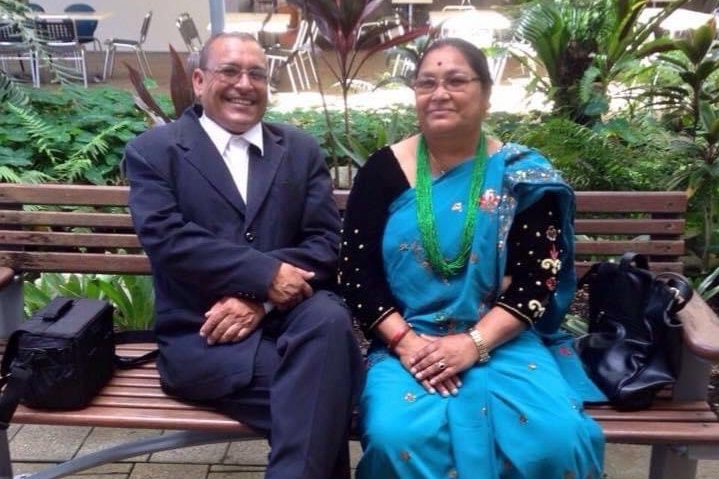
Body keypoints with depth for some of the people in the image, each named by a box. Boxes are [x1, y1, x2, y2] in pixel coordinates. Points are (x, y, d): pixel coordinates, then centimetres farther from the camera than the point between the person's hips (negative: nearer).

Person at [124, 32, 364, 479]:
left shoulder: (301, 149, 12)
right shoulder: (153, 151, 4)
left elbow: (325, 240, 2)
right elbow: (168, 239, -11)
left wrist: (259, 299, -14)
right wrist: (265, 274, -20)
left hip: (289, 317, 4)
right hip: (201, 335, -3)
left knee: (330, 320, -32)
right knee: (319, 394, -28)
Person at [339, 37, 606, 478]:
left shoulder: (523, 176, 2)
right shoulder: (383, 170, 3)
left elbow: (537, 280, -3)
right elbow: (356, 272, -1)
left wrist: (474, 343, -15)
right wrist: (404, 341, -14)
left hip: (503, 341, 1)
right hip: (405, 342, 0)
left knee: (556, 437, -24)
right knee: (396, 436, -28)